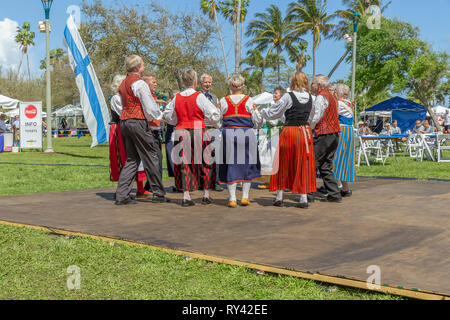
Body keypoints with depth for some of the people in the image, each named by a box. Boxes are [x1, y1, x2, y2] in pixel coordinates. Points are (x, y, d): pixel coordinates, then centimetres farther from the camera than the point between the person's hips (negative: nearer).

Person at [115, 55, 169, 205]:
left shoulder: (123, 83, 16)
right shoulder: (139, 83, -10)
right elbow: (150, 108, -13)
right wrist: (159, 116, 7)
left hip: (124, 122, 8)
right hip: (138, 122, -8)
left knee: (132, 159, 11)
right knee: (151, 157, 1)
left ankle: (121, 195, 5)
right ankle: (158, 194, 6)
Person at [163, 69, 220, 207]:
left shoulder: (177, 98, 5)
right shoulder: (199, 96, -7)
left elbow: (168, 115, 15)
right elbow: (213, 114, -7)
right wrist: (217, 125, 12)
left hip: (181, 132, 3)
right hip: (198, 132, -3)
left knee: (184, 164, 7)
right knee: (204, 163, 10)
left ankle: (186, 197, 3)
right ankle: (206, 195, 15)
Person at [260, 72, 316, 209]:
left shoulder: (288, 96, -9)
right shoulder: (309, 97, 4)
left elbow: (273, 113, -2)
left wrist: (261, 112, 15)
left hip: (289, 132, -3)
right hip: (305, 131, 4)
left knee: (283, 164, 7)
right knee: (303, 165, 7)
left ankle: (279, 197, 11)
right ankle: (303, 198, 5)